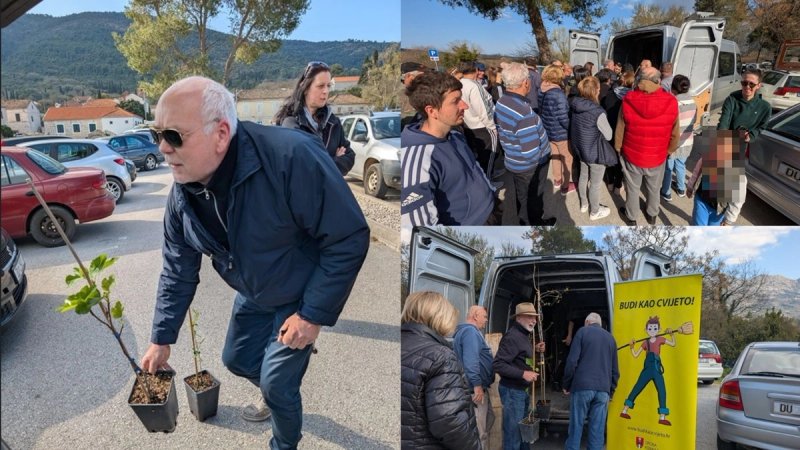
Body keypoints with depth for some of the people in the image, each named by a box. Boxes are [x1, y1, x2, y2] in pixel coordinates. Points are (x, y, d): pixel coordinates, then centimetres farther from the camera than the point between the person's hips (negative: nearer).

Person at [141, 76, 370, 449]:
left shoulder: (291, 157, -38)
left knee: (277, 382, -3)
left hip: (303, 298, -6)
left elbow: (349, 238, -31)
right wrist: (162, 339, 5)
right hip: (253, 297, 7)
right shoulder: (181, 195, -14)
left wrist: (313, 315, -25)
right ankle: (276, 395, 54)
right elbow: (177, 272, 0)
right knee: (237, 359, 21)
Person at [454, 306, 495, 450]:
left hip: (479, 387, 11)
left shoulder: (471, 331, 20)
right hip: (475, 388, -11)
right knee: (479, 431, -5)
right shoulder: (470, 331, -17)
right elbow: (471, 360, -27)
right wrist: (477, 385, -28)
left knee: (489, 418, 22)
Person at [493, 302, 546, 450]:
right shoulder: (512, 336, -20)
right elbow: (497, 364, -25)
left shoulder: (525, 336, 12)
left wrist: (535, 351, 8)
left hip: (524, 390, 10)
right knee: (513, 431, -5)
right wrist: (523, 373, -29)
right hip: (513, 390, -10)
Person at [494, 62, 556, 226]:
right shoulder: (524, 112, -34)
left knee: (522, 198, 26)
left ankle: (524, 222, 46)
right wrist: (541, 157, -14)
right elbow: (532, 153, -35)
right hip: (531, 167, -8)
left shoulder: (501, 103, -6)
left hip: (513, 162, 8)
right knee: (533, 200, 16)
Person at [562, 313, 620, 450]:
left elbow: (572, 360, -5)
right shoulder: (610, 337, 17)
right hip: (603, 389, 3)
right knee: (598, 430, 5)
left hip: (582, 386, -3)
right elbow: (615, 369, 16)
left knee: (576, 427, 2)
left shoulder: (582, 332, 4)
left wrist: (566, 384, 2)